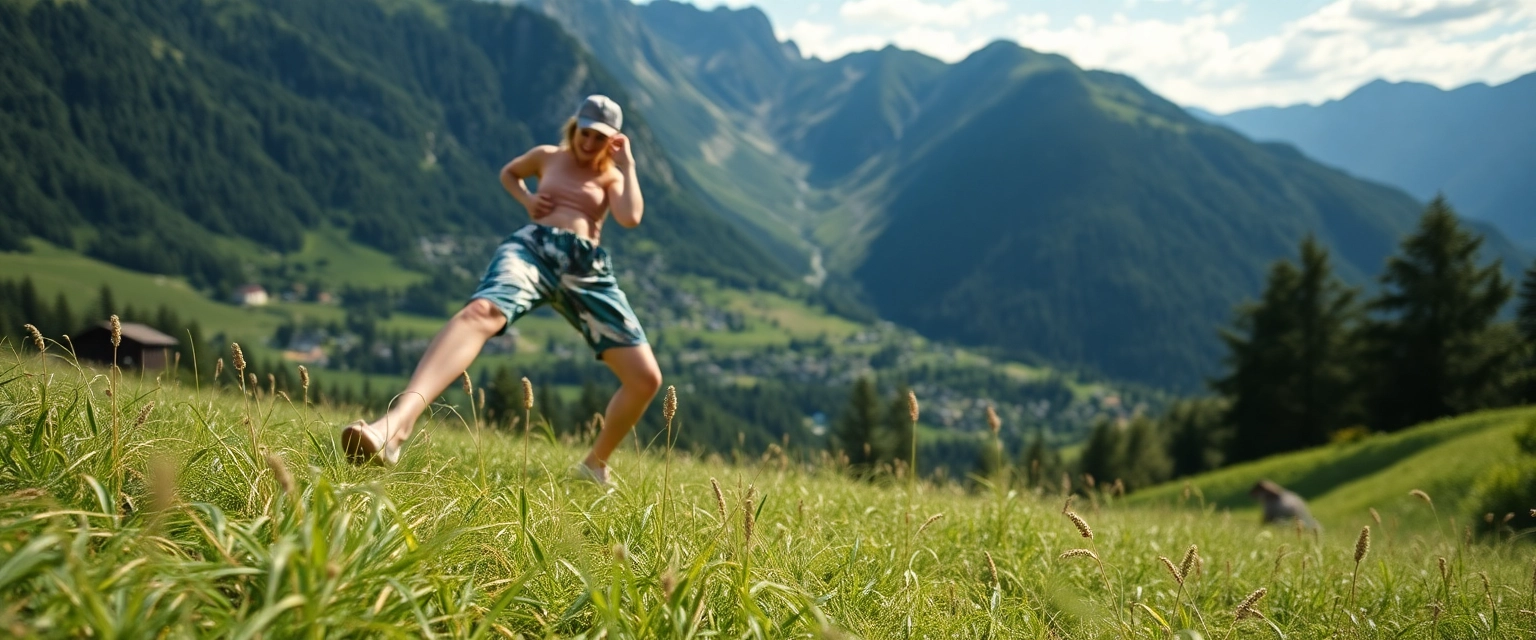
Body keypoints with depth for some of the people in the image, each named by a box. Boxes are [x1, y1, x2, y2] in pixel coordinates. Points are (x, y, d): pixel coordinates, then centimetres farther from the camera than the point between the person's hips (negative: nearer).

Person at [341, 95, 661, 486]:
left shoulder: (612, 176, 19)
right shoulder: (547, 157, 22)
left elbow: (631, 218, -2)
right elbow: (509, 172, 43)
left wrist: (627, 165, 5)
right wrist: (527, 200, 23)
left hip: (586, 269, 2)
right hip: (533, 248, -2)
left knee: (647, 378, -7)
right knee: (481, 311, -38)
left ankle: (595, 465, 18)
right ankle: (396, 424, -59)